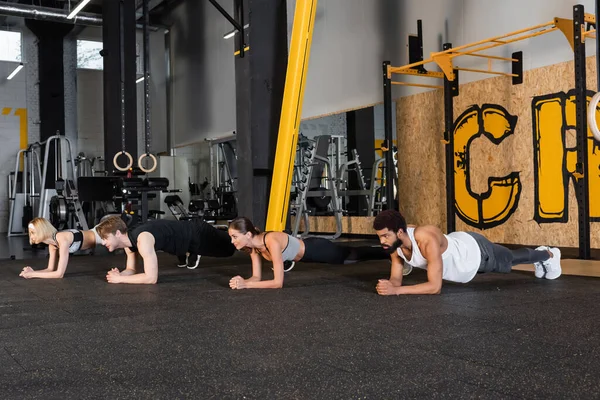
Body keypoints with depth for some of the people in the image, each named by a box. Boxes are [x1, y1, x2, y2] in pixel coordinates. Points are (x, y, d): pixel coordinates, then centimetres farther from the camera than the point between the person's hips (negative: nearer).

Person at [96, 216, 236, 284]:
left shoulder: (143, 239, -37)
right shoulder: (128, 240, -9)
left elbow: (151, 278, -39)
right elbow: (131, 270, 3)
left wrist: (120, 279, -32)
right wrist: (119, 274, -20)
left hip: (198, 235, -5)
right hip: (189, 236, 5)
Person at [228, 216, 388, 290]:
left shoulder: (272, 242, -39)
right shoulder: (253, 245, -15)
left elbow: (278, 282, -39)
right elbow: (257, 277, -7)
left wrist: (246, 285, -41)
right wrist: (242, 281, -28)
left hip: (316, 249, -7)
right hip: (306, 253, 7)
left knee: (355, 256, 15)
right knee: (351, 258, 27)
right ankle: (389, 253, 50)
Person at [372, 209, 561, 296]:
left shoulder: (428, 241, -47)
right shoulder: (395, 244, -25)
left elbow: (435, 287, -48)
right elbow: (396, 278, -15)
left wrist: (396, 290, -54)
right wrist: (388, 285, -39)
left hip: (477, 251, -6)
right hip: (459, 246, 6)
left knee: (510, 259, 25)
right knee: (508, 260, 34)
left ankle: (549, 255, 57)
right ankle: (540, 256, 64)